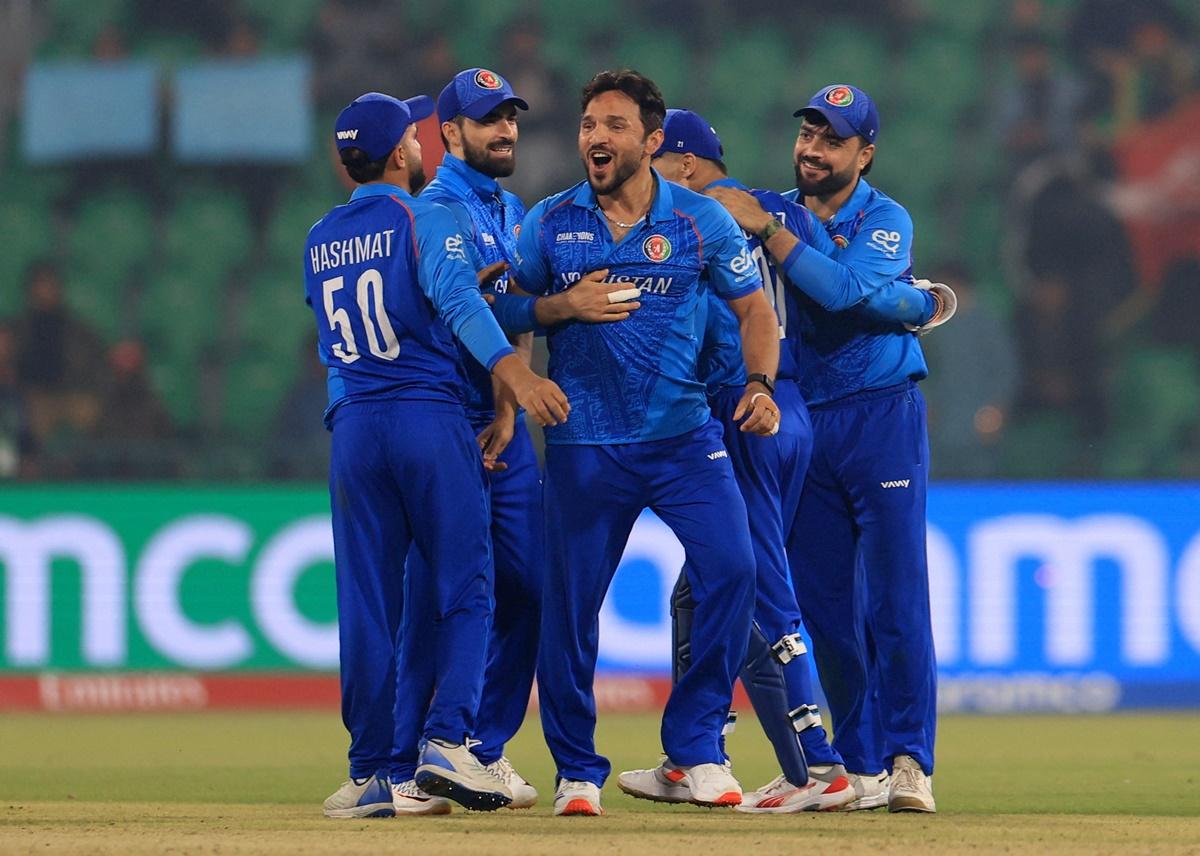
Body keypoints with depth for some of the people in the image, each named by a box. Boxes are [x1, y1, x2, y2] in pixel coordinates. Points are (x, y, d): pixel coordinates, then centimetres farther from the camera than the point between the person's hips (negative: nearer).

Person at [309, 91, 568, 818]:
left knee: (367, 605, 4)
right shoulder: (423, 219, -2)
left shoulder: (320, 242, 16)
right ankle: (448, 741, -15)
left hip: (352, 428, 5)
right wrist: (515, 374, -31)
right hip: (430, 419, -5)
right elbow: (456, 301, -19)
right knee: (465, 591, 0)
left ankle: (372, 775, 2)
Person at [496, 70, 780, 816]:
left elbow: (755, 307, 6)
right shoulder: (550, 223, 4)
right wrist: (564, 306, -10)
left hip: (684, 433, 0)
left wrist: (761, 383, -11)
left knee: (732, 567, -17)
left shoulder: (702, 221, 3)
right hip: (585, 441, 0)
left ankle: (694, 748, -4)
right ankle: (578, 769, 16)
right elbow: (513, 312, 11)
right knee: (572, 600, 0)